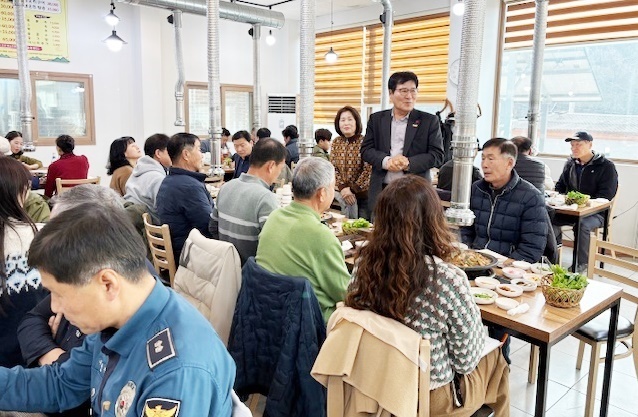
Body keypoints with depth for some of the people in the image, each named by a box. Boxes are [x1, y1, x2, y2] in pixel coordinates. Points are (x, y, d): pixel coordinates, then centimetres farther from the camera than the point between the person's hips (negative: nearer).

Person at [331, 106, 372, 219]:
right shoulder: (336, 142, 5)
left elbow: (368, 170, -12)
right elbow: (333, 168, 3)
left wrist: (353, 189, -12)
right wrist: (343, 188, -10)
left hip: (362, 194, -3)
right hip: (341, 192, 3)